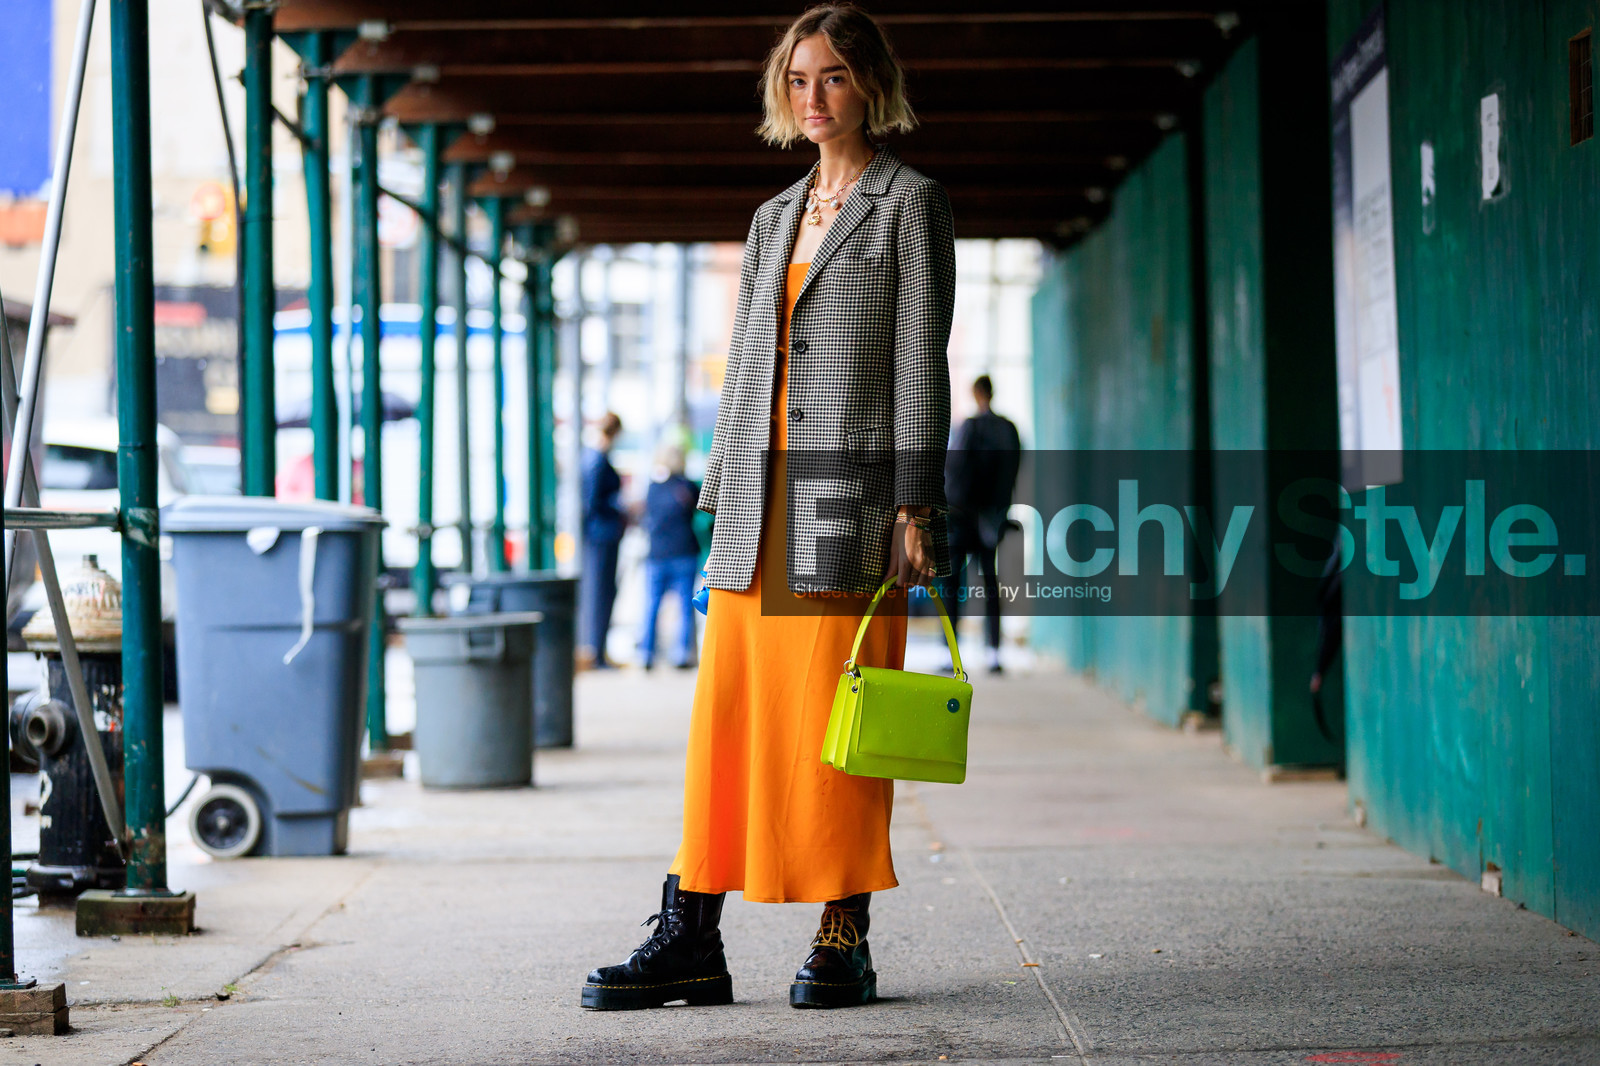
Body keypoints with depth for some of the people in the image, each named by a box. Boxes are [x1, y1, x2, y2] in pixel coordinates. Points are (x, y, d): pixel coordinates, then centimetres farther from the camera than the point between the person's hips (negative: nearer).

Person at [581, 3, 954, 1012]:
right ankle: (693, 936, 4)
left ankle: (845, 940, 3)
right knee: (730, 709, 3)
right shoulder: (775, 217, 19)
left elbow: (922, 363, -5)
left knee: (834, 716, -5)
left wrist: (912, 507, -12)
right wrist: (723, 503, 13)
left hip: (851, 493, -6)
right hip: (763, 492, 6)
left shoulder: (911, 203, 1)